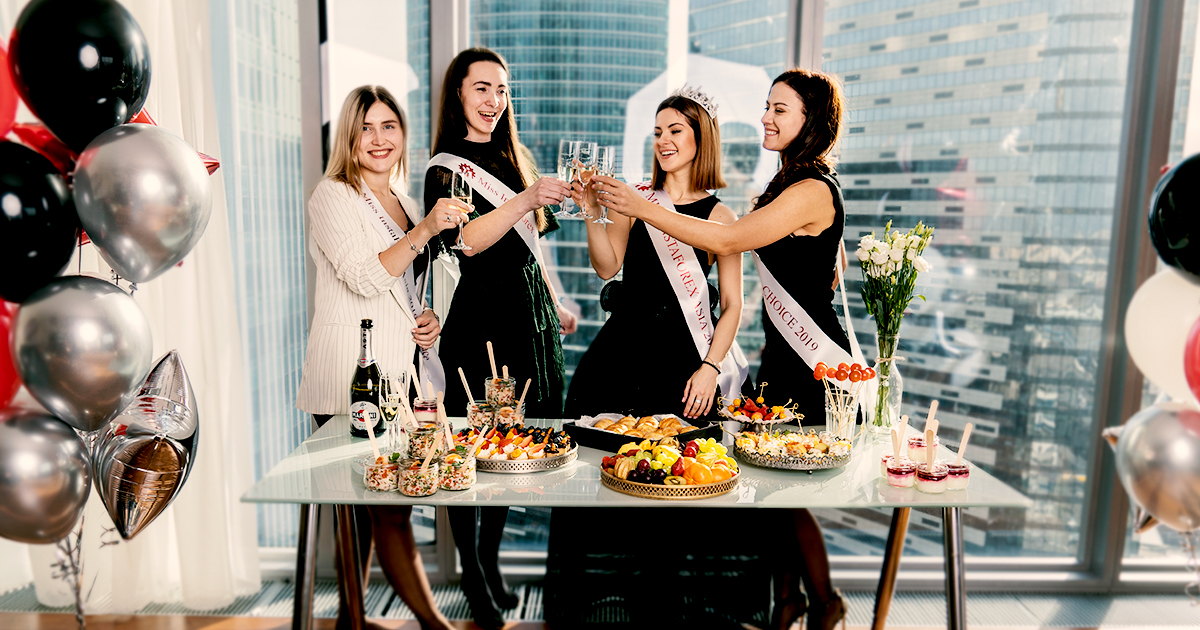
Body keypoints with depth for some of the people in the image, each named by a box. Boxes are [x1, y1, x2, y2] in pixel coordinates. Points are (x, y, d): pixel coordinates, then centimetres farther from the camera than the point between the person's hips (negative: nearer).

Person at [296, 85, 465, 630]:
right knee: (391, 505, -4)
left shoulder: (404, 203, 19)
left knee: (366, 506, 13)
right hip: (350, 373, -7)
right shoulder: (332, 196, -3)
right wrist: (426, 230, -22)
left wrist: (427, 319, 8)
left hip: (395, 371, 7)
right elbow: (365, 277, -16)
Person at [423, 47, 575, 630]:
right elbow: (467, 239, -22)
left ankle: (491, 564, 26)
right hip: (479, 315, -6)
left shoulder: (512, 158, 16)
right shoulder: (446, 167, -4)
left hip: (528, 312, 7)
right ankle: (472, 577, 18)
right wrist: (527, 199, -32)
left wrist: (556, 303, 23)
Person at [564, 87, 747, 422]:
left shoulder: (720, 217, 1)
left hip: (682, 356, -1)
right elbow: (607, 267, -3)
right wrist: (593, 212, -16)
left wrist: (710, 368, -8)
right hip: (620, 347, 2)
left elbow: (732, 305, 1)